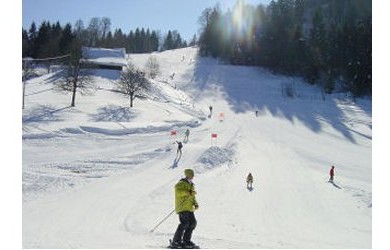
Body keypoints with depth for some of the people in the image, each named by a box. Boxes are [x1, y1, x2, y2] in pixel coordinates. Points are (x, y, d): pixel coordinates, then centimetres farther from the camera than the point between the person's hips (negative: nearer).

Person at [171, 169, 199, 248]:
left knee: (193, 223, 6)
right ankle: (176, 242, -11)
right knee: (185, 223, -17)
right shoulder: (181, 184, -4)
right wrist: (189, 192, -26)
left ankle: (186, 240, 18)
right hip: (182, 207, -9)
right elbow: (178, 192, -22)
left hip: (189, 208, 9)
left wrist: (195, 203, 11)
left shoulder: (191, 185, 23)